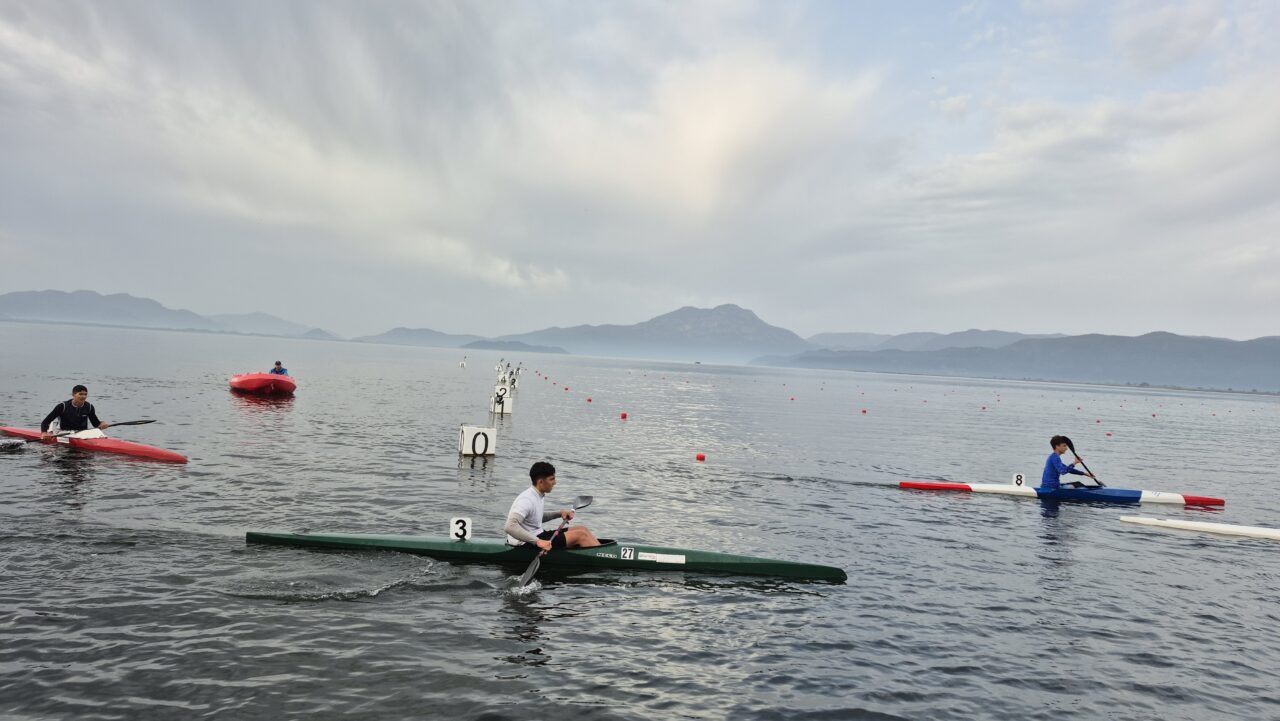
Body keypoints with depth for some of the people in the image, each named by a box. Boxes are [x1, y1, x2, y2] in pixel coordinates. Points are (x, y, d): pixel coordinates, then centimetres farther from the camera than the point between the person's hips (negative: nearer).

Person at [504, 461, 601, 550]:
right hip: (527, 545, -10)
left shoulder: (539, 496, 6)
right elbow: (510, 527, -34)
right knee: (580, 535, -14)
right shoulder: (527, 500, -24)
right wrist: (538, 541, -38)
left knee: (582, 529, 5)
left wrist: (559, 513, 10)